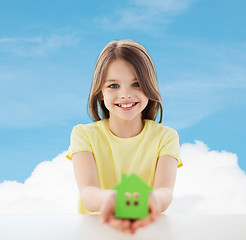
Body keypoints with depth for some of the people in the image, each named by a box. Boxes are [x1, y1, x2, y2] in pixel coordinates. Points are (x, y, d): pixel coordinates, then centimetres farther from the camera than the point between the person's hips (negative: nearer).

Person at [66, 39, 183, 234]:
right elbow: (87, 193, -15)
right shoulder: (85, 135, 1)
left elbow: (165, 191, -15)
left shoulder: (165, 137, 2)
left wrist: (153, 198, -39)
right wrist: (108, 199, -38)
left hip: (149, 228, 1)